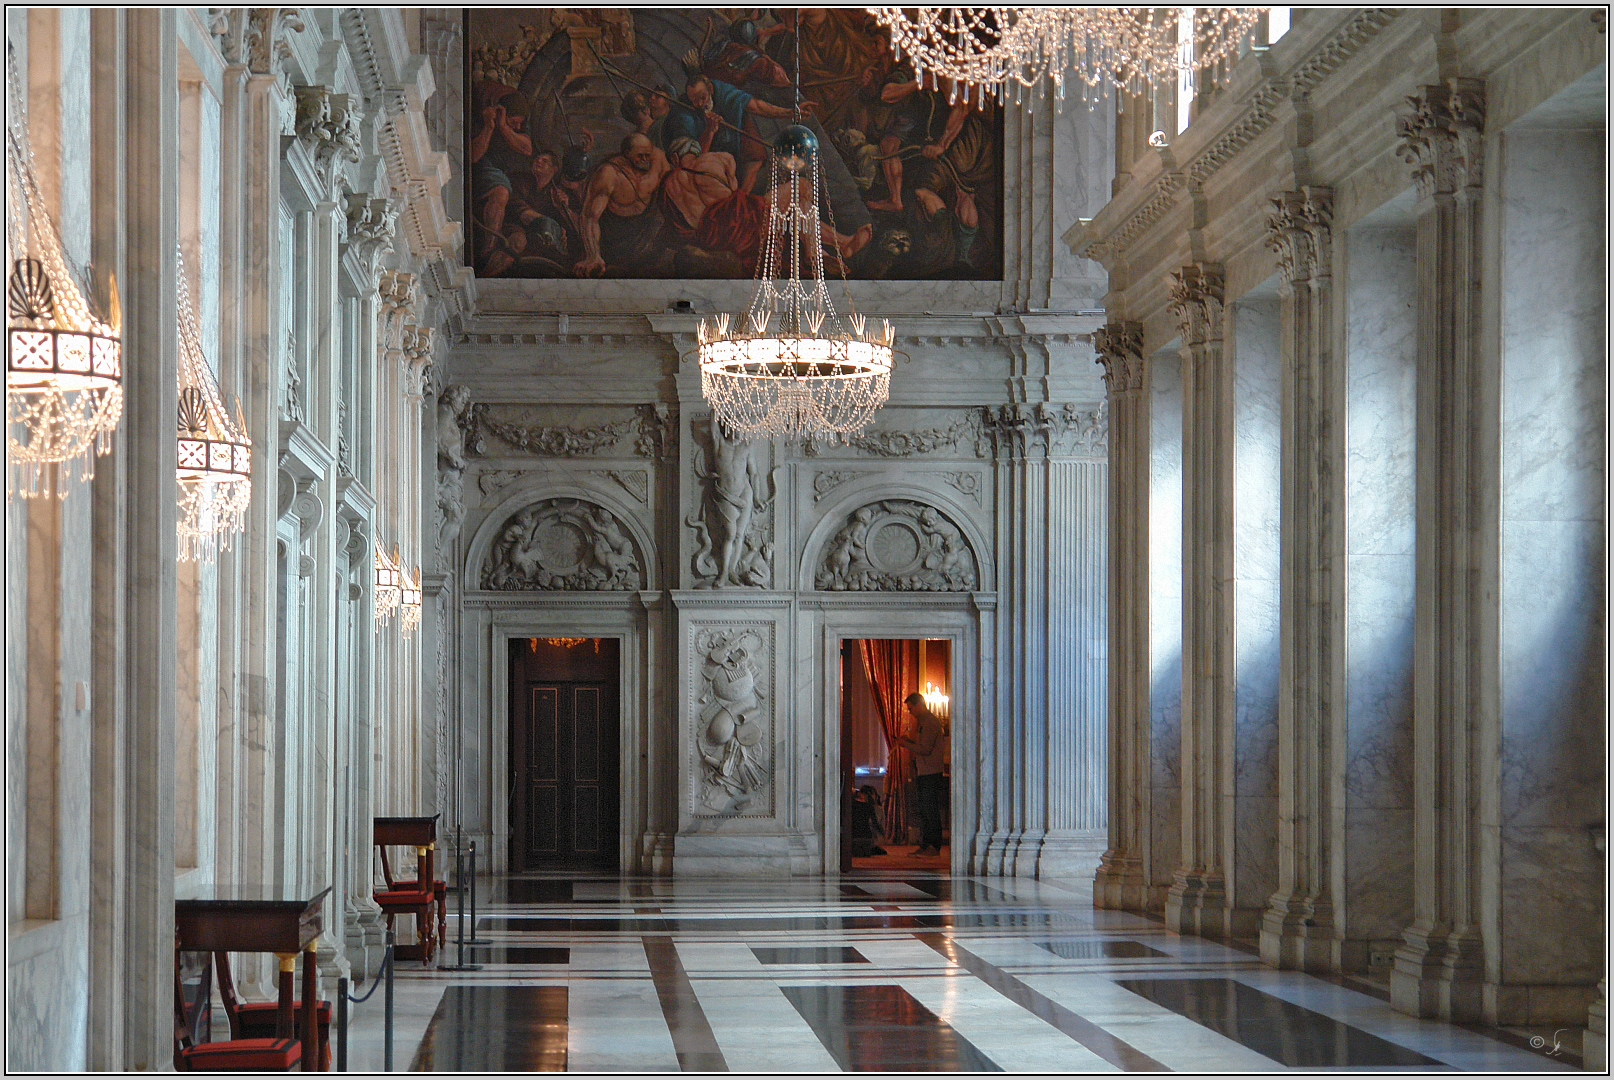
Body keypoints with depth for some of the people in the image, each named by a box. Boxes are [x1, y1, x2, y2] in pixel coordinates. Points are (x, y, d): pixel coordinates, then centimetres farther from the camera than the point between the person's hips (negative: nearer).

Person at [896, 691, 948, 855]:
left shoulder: (930, 722, -14)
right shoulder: (922, 722, 19)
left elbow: (926, 749, -19)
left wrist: (906, 744, -11)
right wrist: (910, 740, 12)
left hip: (931, 773, -10)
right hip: (923, 773, 10)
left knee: (931, 810, -8)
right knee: (922, 810, 11)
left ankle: (934, 847, -7)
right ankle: (925, 845, 14)